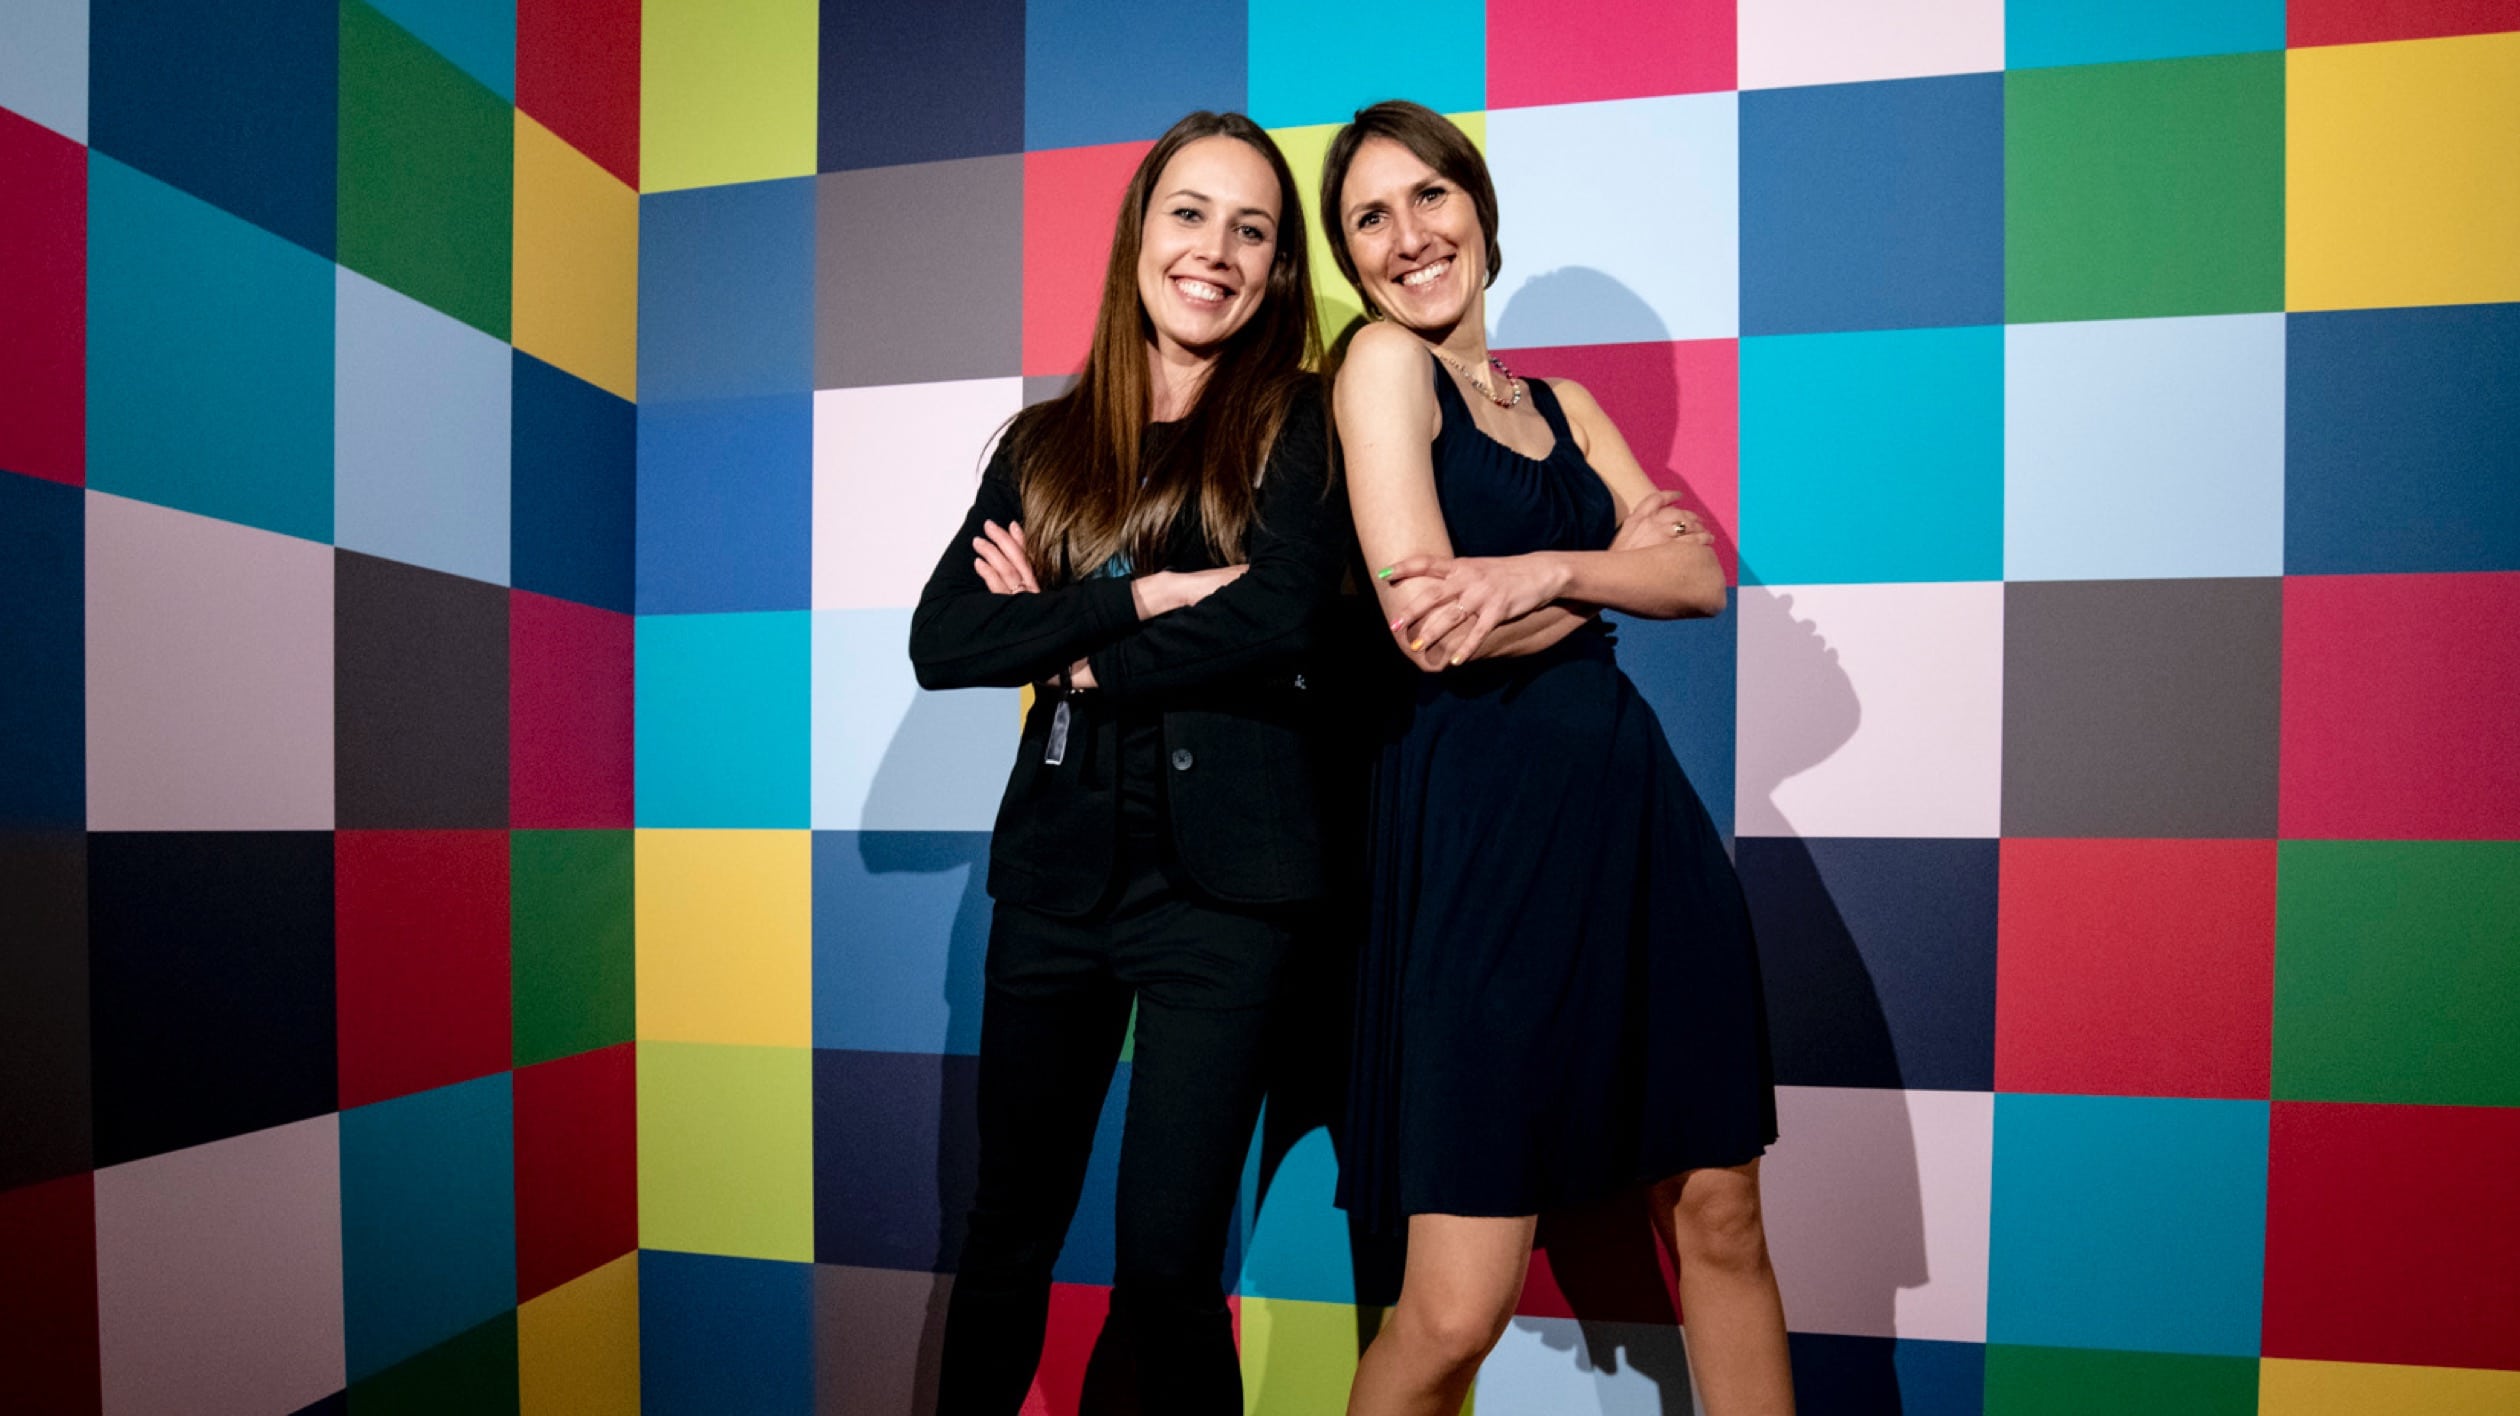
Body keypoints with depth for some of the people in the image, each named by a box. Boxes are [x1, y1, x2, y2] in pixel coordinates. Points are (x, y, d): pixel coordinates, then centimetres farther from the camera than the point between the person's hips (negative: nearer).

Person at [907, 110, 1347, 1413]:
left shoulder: (1296, 421, 2)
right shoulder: (1045, 442, 10)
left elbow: (1283, 613, -16)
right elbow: (939, 643, -2)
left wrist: (1071, 648, -7)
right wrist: (1136, 597, -13)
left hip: (1220, 875, -3)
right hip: (1055, 865, 3)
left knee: (1166, 1265, 1)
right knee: (1007, 1234, 14)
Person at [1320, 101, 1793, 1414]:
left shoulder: (1561, 401, 20)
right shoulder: (1381, 361, 1)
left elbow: (1705, 576, 7)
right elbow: (1429, 627, -12)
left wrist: (1545, 572, -12)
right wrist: (1615, 565, 3)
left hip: (1635, 808, 7)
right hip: (1481, 819, -6)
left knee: (1719, 1218, 12)